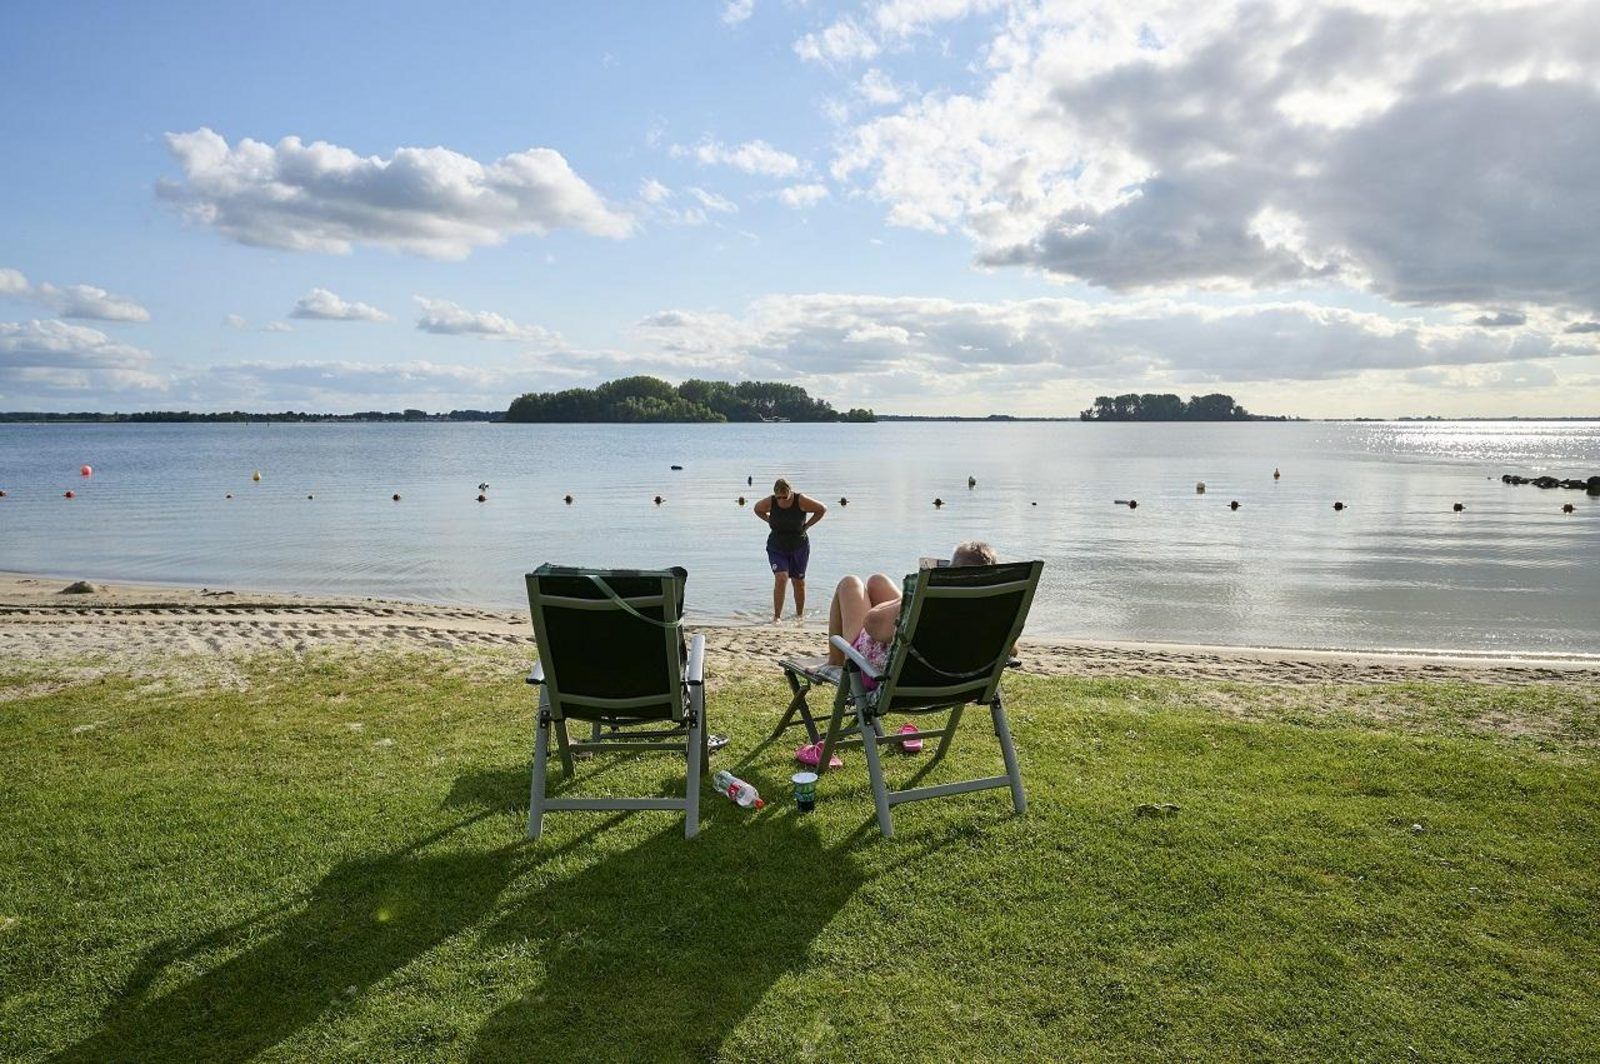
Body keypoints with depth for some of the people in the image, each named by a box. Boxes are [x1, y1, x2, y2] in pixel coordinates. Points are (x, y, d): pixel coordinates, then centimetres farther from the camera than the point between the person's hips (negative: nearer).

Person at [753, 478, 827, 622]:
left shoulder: (801, 501, -18)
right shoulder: (769, 502, -14)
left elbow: (822, 509, -4)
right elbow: (757, 509, 9)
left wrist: (807, 525, -7)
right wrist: (770, 521, -1)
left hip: (799, 547, 0)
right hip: (777, 548, 0)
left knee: (798, 582, 11)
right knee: (781, 578, -18)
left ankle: (800, 615, 30)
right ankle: (777, 616, -11)